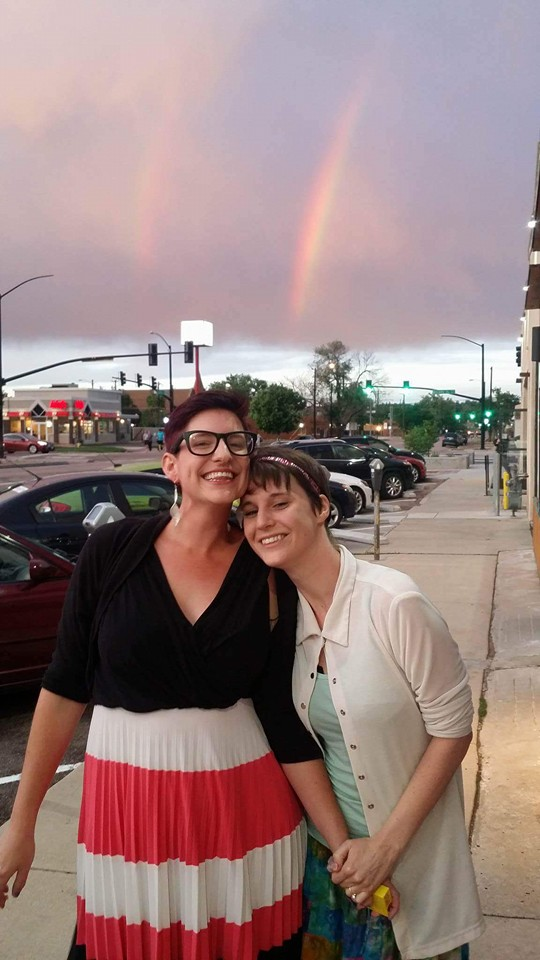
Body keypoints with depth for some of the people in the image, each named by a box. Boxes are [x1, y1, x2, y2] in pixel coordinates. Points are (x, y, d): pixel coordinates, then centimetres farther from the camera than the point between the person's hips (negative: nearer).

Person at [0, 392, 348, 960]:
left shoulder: (267, 575, -7)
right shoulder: (114, 549, -9)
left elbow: (284, 719, -3)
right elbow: (64, 686, -3)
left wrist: (343, 845, -4)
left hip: (242, 801, 1)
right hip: (127, 800, 0)